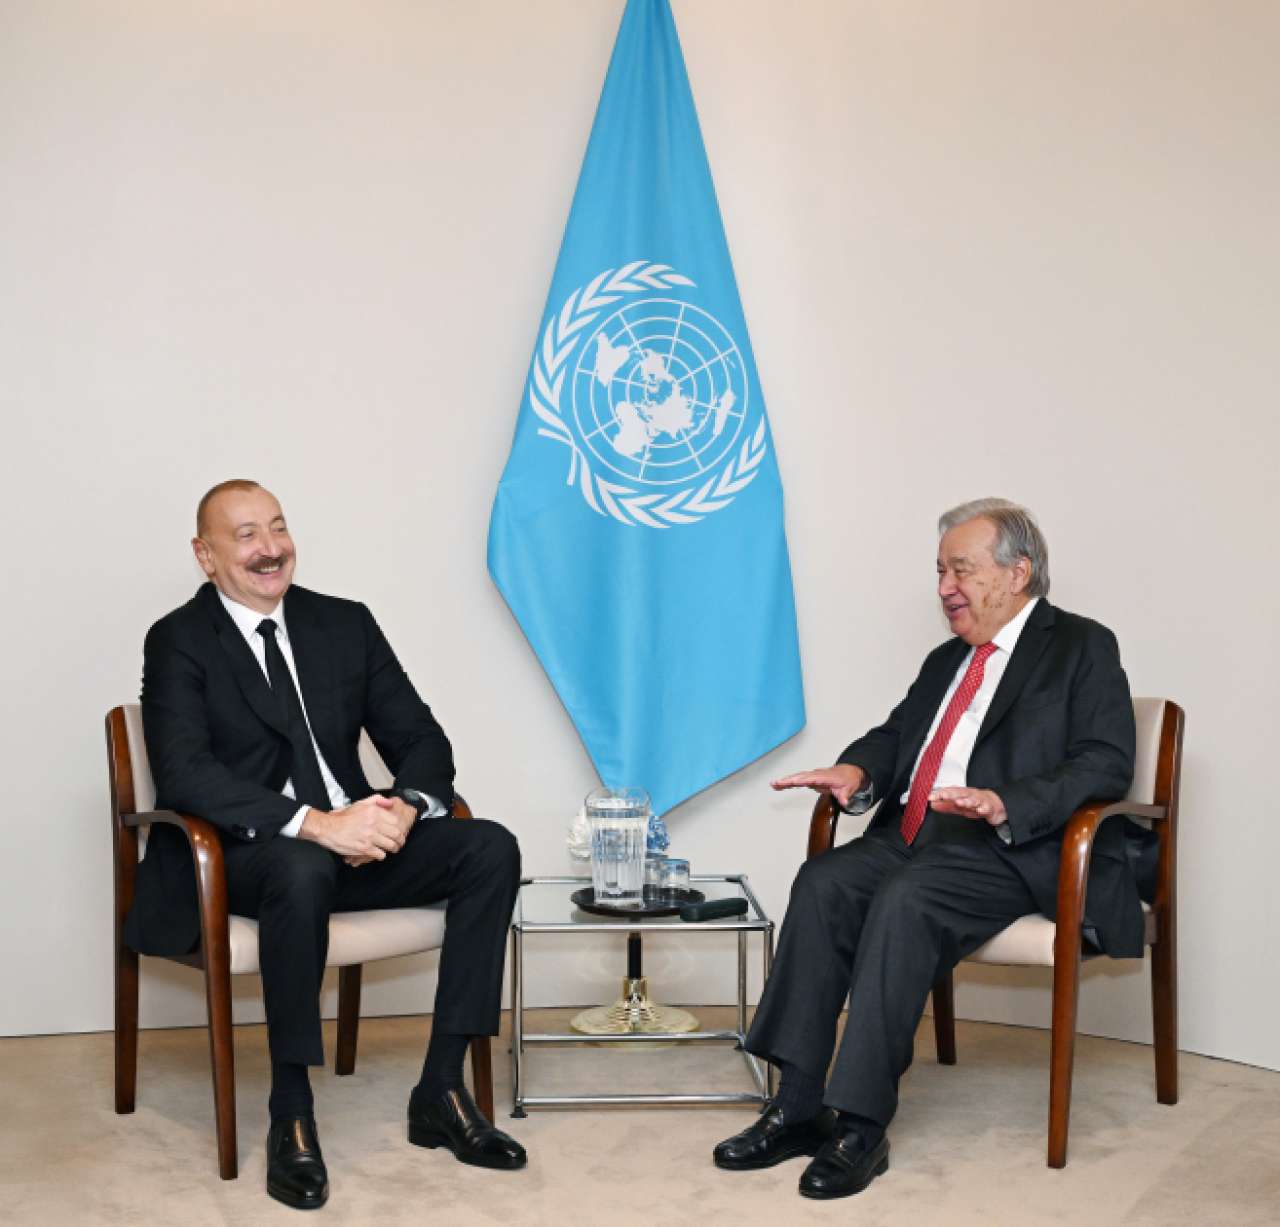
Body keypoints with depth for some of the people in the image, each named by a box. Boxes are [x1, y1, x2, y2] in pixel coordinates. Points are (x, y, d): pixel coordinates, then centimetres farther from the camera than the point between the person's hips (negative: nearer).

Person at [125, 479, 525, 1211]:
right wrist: (314, 823, -32)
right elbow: (183, 774, -21)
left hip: (354, 838, 5)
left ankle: (442, 1091, -11)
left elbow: (422, 740, 6)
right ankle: (292, 1116, -22)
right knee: (304, 869, -38)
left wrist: (406, 807, -18)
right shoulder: (179, 642, -5)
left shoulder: (346, 624, 9)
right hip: (244, 851, -5)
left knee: (491, 849, -16)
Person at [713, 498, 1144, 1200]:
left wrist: (1005, 804, -25)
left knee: (904, 900, -33)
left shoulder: (1082, 648, 2)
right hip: (914, 837, 7)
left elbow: (1106, 765, -10)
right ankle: (798, 1108, -20)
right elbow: (896, 736, 23)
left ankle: (861, 1129, -28)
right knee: (823, 883, -21)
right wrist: (858, 772, -2)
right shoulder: (947, 660, 25)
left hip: (1010, 851, -6)